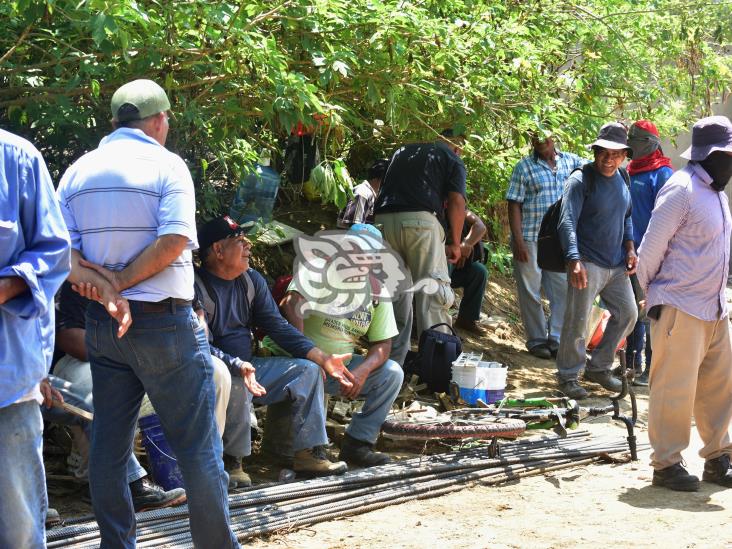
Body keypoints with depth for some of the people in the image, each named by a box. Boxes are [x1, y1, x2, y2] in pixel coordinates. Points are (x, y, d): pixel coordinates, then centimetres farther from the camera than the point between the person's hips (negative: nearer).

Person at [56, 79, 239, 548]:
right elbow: (173, 242, -19)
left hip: (102, 326, 6)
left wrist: (99, 282, -13)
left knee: (109, 444, 10)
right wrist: (121, 281, -12)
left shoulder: (78, 172, 8)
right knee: (198, 445, 1)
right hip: (164, 322, -6)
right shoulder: (166, 164, -7)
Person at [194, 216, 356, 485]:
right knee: (236, 384, -38)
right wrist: (239, 367, -41)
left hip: (248, 365, 8)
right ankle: (231, 461, -21)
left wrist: (323, 358, -5)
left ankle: (308, 453, -6)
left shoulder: (251, 280, 8)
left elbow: (279, 327, 6)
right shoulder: (196, 287, -17)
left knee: (307, 370, -3)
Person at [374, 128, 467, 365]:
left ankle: (393, 362, 13)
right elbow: (456, 201, 0)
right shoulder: (453, 160, 12)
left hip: (384, 219, 5)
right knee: (432, 289, -6)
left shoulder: (403, 151, 29)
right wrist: (455, 243, 4)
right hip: (420, 220, -5)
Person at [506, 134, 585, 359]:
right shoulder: (524, 167, -1)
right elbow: (514, 205, -5)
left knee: (563, 289, 2)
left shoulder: (570, 161, 8)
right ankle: (536, 340, 13)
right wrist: (517, 241, -13)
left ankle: (556, 338, 12)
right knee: (531, 291, 3)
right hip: (530, 239, -3)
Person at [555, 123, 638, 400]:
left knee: (627, 313, 12)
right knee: (577, 322, -6)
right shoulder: (581, 181, -12)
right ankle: (568, 375, 9)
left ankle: (598, 367, 25)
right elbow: (567, 222, -19)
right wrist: (574, 260, -29)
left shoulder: (622, 180, 10)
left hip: (616, 264, 8)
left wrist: (629, 248, 10)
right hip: (588, 264, -7)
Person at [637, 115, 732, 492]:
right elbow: (651, 249, -12)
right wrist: (652, 296, -4)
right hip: (680, 309, -9)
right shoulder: (681, 189, -15)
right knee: (675, 388, -2)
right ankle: (666, 465, 7)